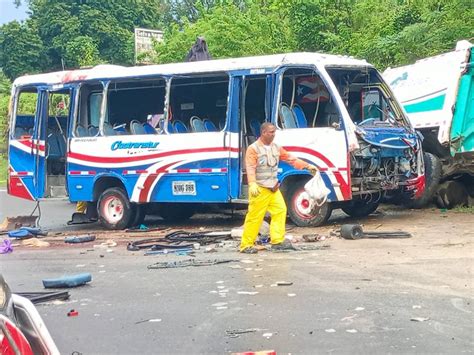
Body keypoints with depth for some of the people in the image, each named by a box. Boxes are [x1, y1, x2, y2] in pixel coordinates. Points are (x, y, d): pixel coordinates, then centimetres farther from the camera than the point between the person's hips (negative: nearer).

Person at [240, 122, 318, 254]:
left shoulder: (276, 148, 13)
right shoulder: (253, 149, -9)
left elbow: (291, 159, 17)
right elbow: (250, 168, -20)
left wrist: (307, 166, 15)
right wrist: (252, 184, -34)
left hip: (273, 188, 7)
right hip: (259, 189, -7)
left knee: (280, 211, 3)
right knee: (255, 217, -6)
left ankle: (277, 241, 10)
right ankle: (246, 245, 0)